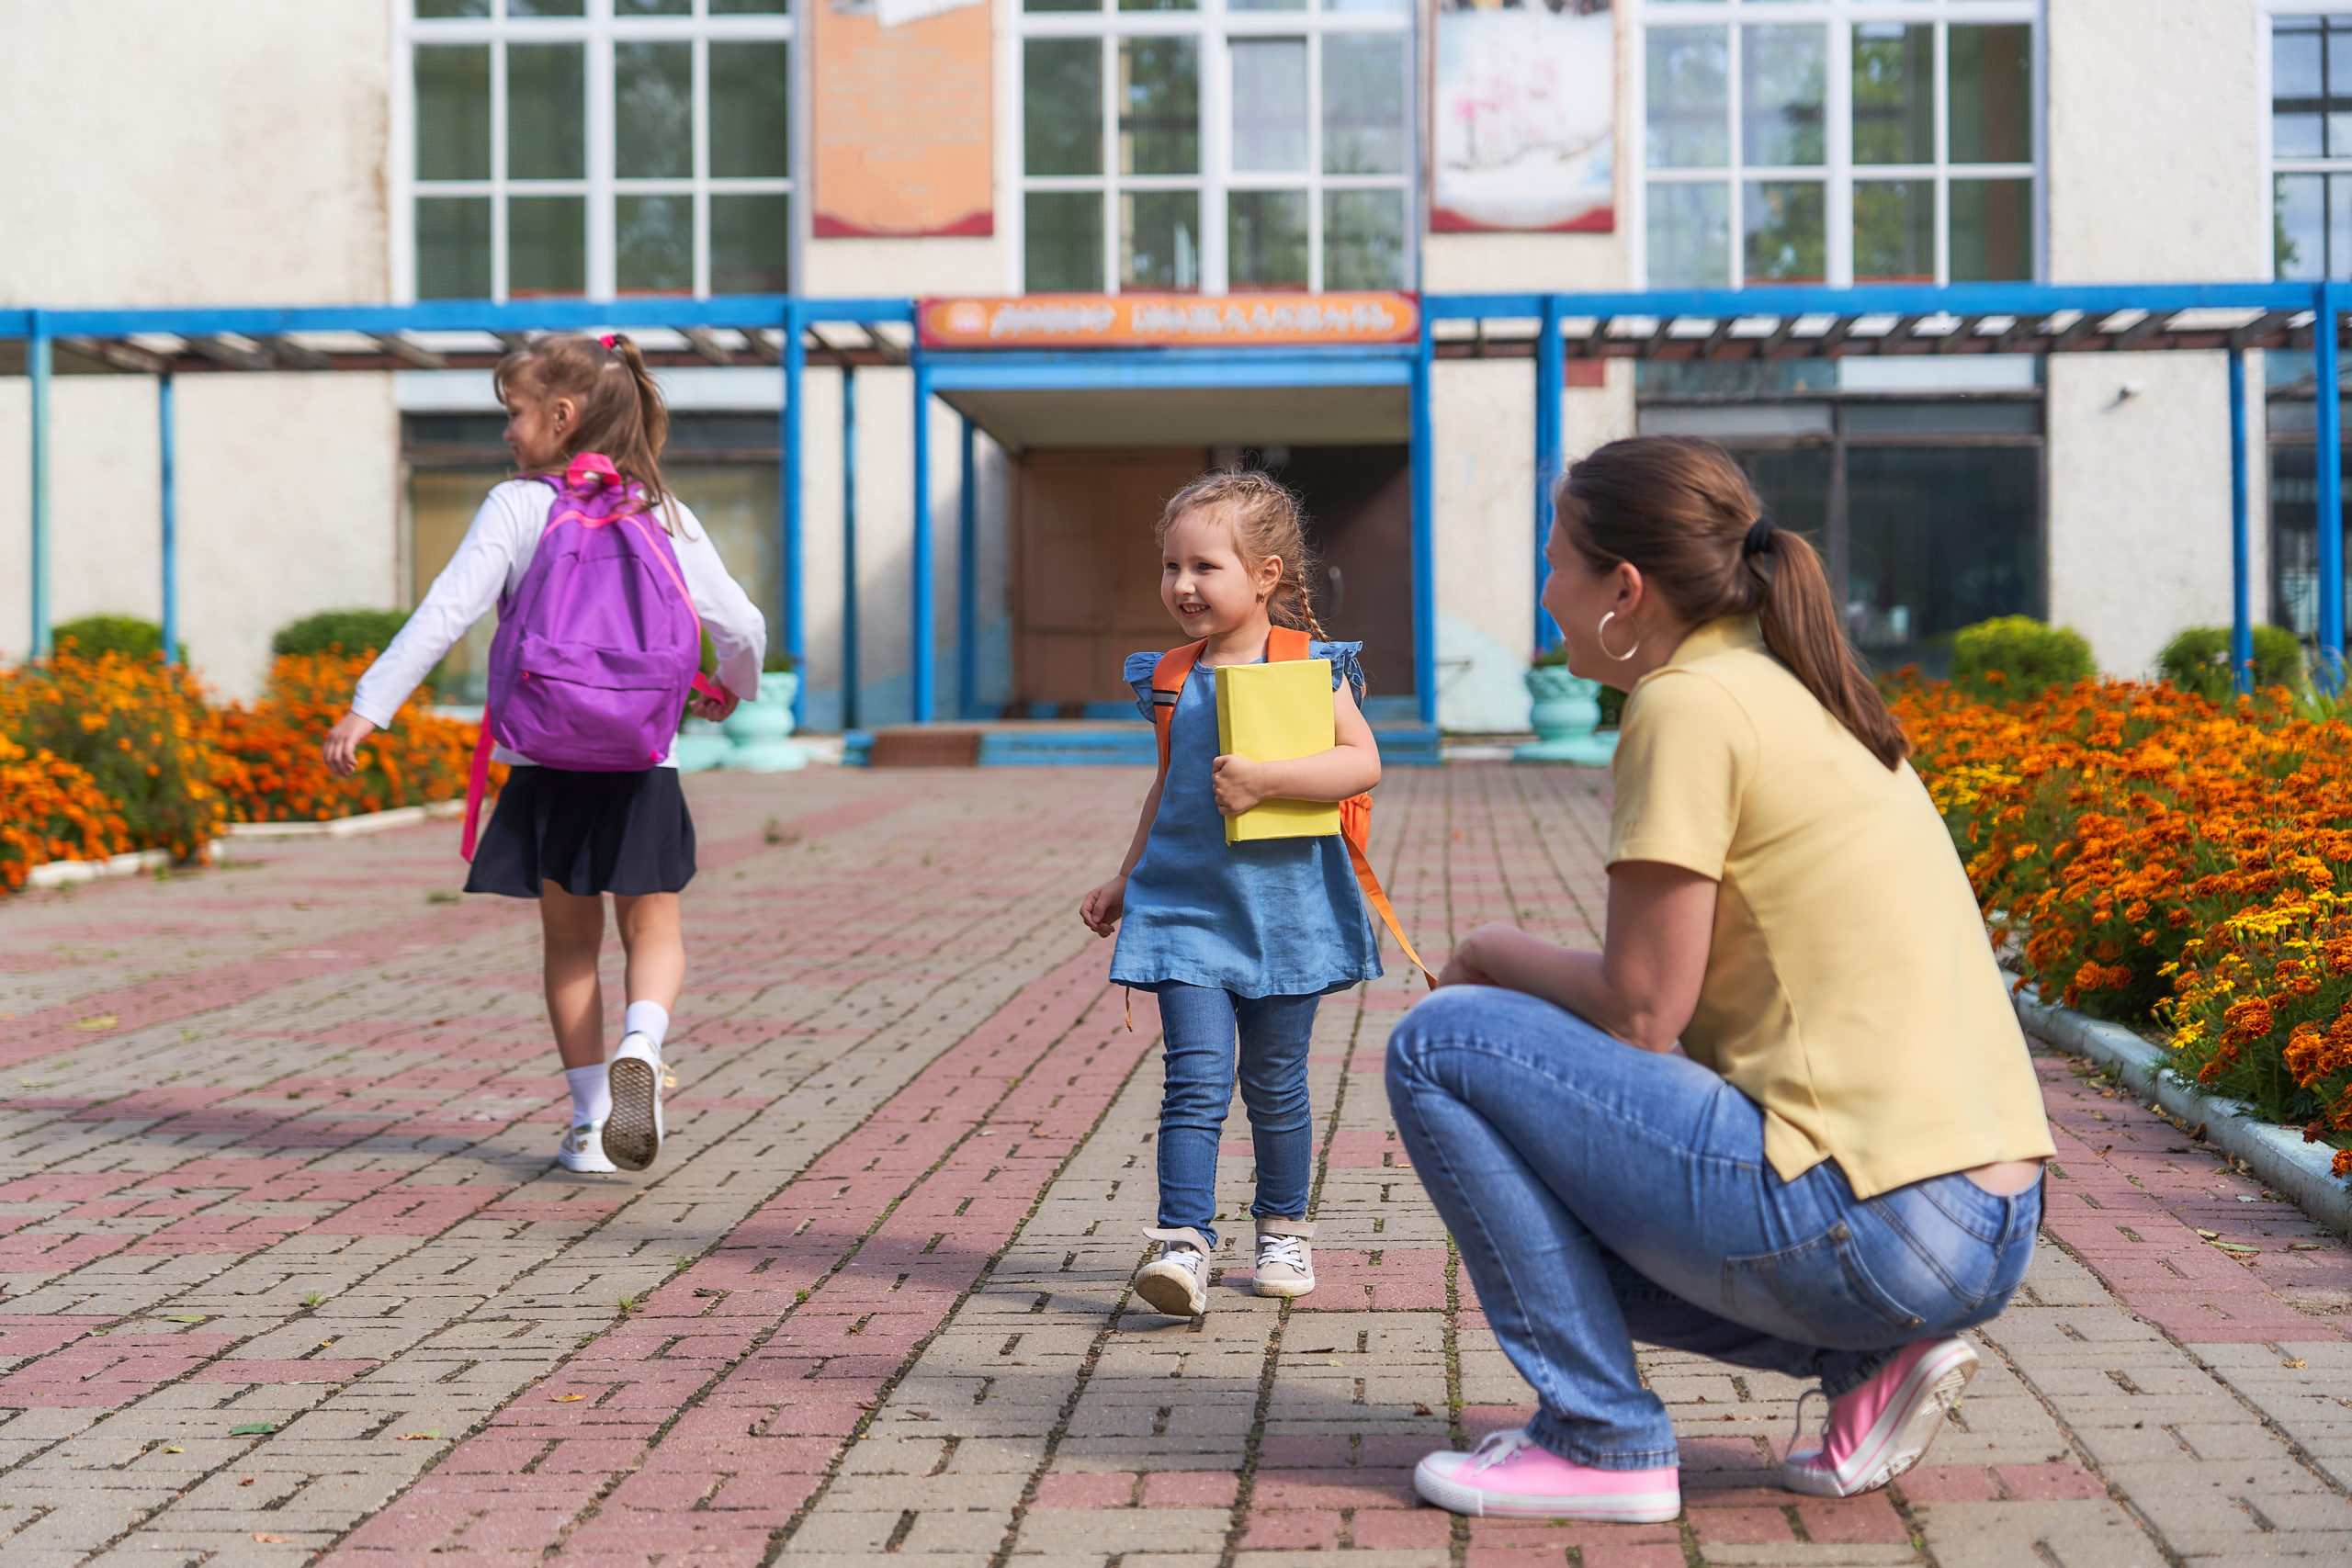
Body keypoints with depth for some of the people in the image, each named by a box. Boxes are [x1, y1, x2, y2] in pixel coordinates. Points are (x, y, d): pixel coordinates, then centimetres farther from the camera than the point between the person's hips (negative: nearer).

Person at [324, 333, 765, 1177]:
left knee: (570, 941, 12)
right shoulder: (665, 514, 5)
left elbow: (446, 613, -10)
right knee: (651, 929, 13)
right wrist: (732, 688, 29)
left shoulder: (515, 506, -2)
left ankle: (590, 1120, 12)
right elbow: (741, 625, 7)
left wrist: (368, 707, -9)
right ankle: (640, 1044, -17)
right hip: (642, 759, 1)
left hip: (547, 759, -1)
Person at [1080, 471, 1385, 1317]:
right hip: (1188, 904, 2)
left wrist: (1266, 779, -23)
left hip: (1283, 906, -2)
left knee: (1275, 1085, 9)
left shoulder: (1310, 667, -4)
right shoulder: (1171, 678, 7)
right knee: (1196, 1079, -10)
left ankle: (1284, 1231, 27)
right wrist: (1126, 879, 22)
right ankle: (1183, 1244, -13)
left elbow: (1363, 762, -13)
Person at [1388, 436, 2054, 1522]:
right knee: (1568, 1211, 27)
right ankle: (1866, 1363, 12)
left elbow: (1641, 1018, -10)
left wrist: (1495, 952, 7)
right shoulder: (1805, 695, 16)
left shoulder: (1691, 702, -10)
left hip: (1870, 1227, -9)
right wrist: (1533, 971, 15)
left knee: (1439, 1046, -3)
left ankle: (1601, 1441, 1)